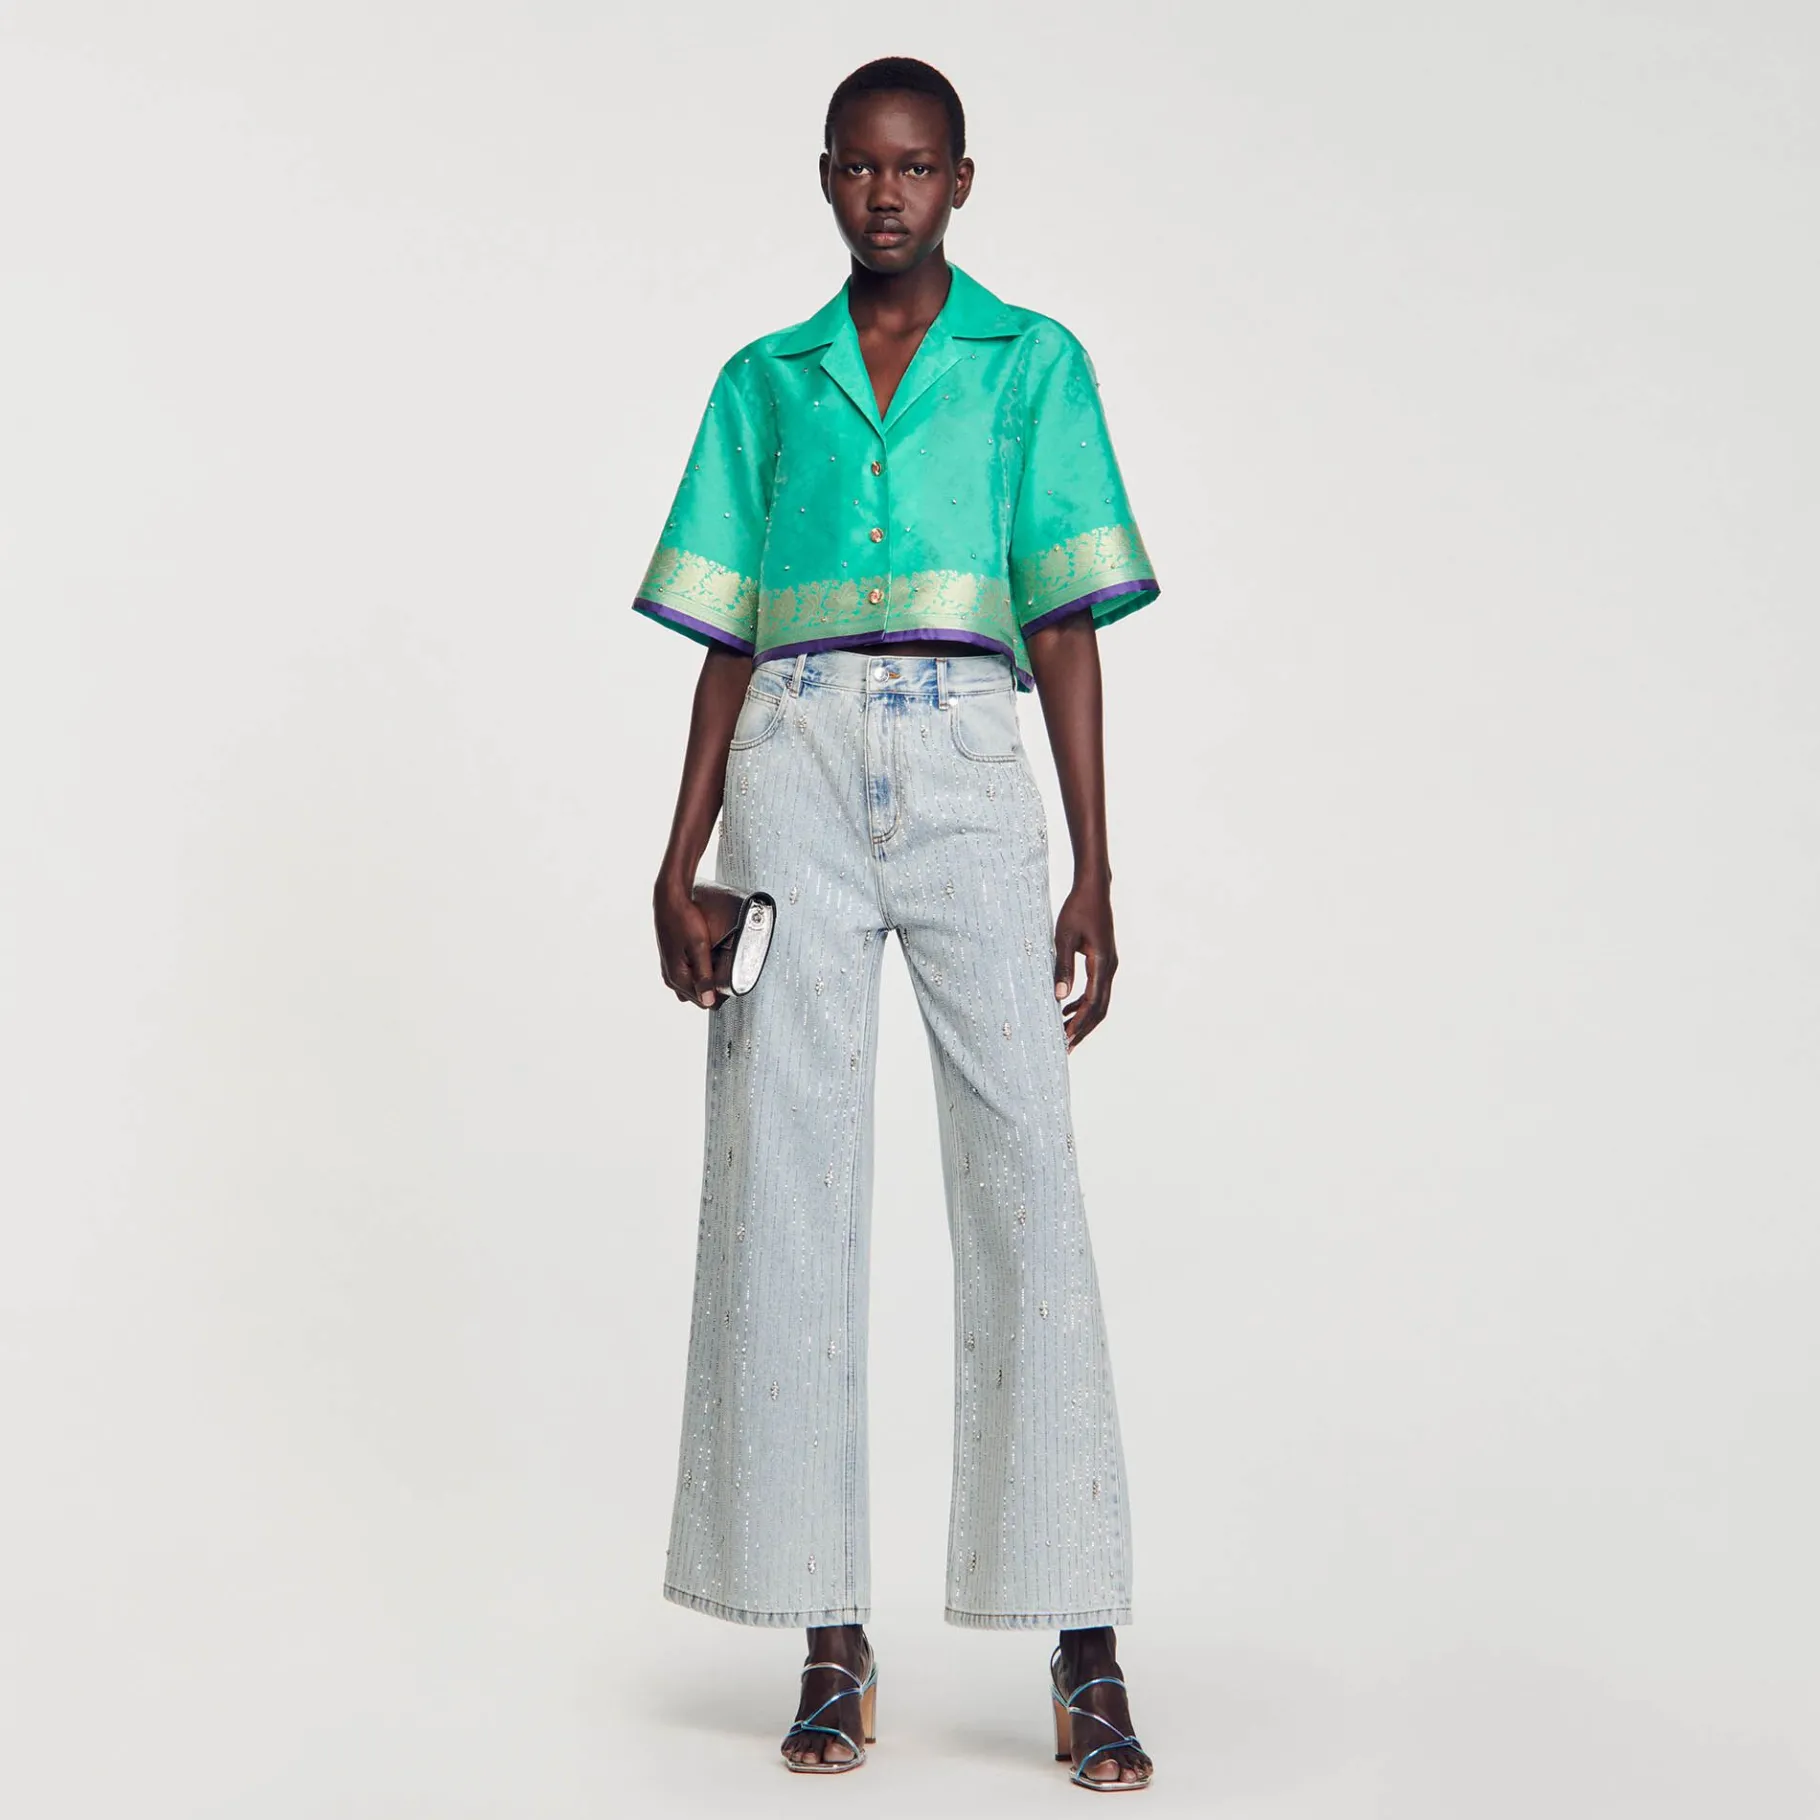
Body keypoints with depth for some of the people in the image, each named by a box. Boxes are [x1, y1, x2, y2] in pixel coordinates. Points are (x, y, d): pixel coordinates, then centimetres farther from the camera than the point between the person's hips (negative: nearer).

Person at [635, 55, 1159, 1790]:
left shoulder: (1034, 365, 13)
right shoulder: (762, 383, 18)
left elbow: (1066, 626, 6)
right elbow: (727, 639, 15)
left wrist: (1093, 874, -2)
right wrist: (680, 858, 4)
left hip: (968, 764, -2)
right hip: (792, 767, 2)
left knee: (1023, 1180, -9)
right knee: (786, 1181, -4)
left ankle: (1086, 1654, -6)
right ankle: (832, 1642, 3)